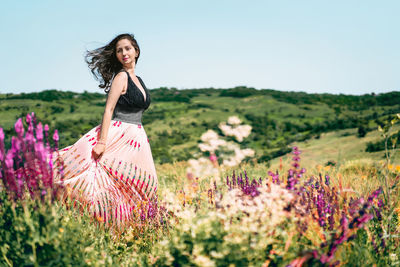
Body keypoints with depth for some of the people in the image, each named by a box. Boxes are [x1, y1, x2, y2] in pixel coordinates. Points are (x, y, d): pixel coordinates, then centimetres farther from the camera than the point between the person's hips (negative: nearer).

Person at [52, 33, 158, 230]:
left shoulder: (138, 80, 17)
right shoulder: (121, 76, -7)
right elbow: (108, 110, -15)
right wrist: (102, 142, -24)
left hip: (136, 138, 8)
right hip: (118, 135, -8)